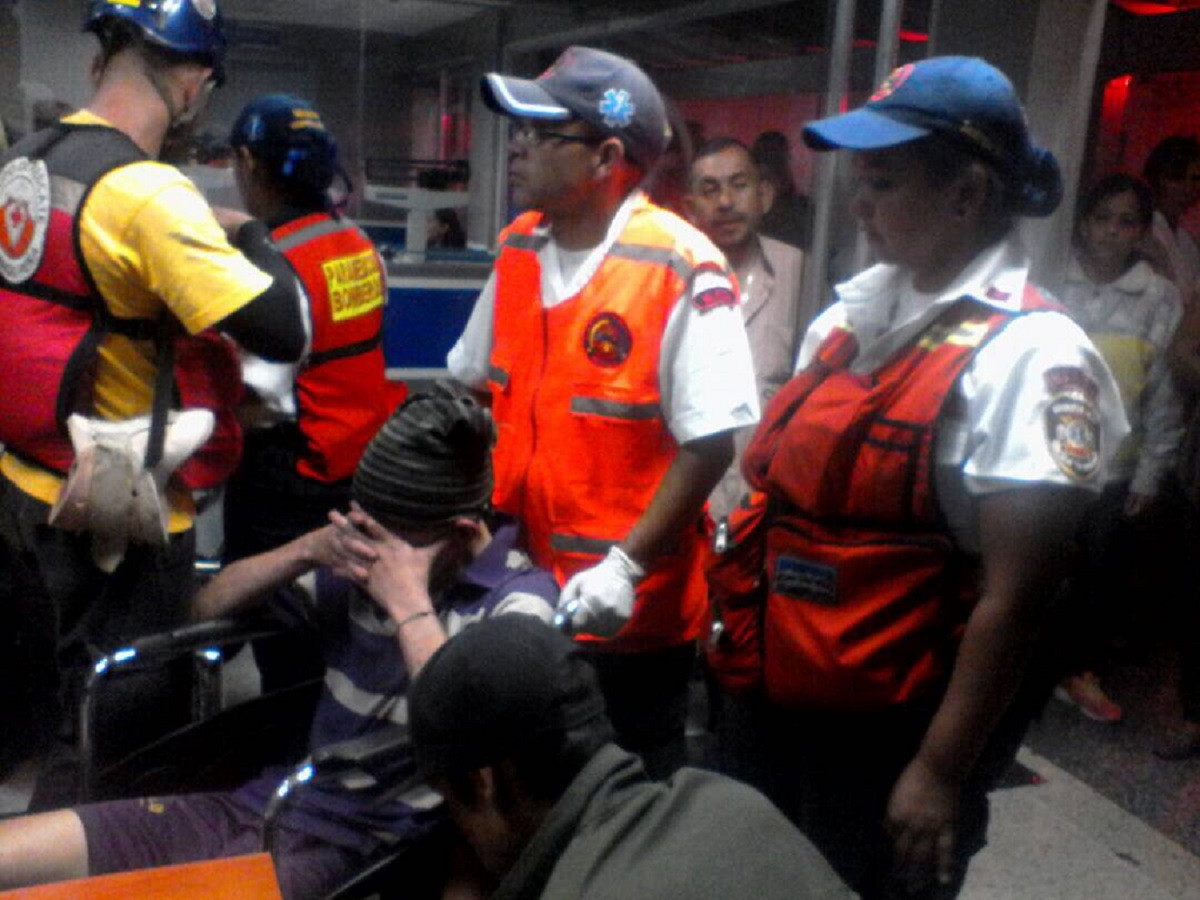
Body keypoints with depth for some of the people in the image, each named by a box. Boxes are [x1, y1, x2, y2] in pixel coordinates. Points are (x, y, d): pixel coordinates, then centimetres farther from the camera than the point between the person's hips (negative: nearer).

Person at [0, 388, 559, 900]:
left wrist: (410, 604, -20)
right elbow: (207, 608, 11)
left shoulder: (518, 599, -10)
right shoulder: (363, 563, 3)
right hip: (260, 804, 6)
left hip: (353, 848, -6)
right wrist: (309, 549, -7)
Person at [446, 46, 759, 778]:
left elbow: (710, 443, -20)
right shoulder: (519, 251, 3)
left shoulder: (682, 269, -18)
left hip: (632, 606, -6)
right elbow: (471, 388, 13)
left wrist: (628, 565, -24)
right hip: (524, 586, 6)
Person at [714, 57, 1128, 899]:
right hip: (770, 704, 7)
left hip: (892, 737, -6)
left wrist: (940, 772, -17)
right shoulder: (850, 315, 3)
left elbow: (1014, 597, -19)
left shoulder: (1030, 355, -18)